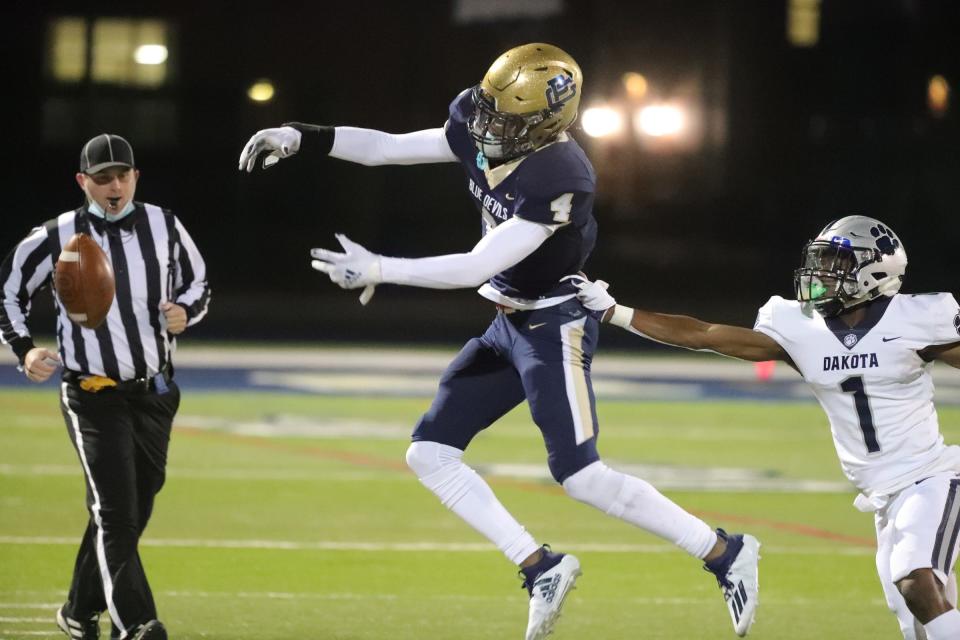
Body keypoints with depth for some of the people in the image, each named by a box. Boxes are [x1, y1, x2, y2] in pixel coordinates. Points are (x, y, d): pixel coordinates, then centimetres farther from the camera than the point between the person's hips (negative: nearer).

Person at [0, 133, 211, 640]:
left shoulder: (163, 227, 2)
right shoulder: (57, 237, -6)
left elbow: (198, 284, 16)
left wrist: (185, 312, -6)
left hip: (154, 394, 4)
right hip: (93, 397, -4)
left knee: (132, 513, 11)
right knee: (116, 514, -14)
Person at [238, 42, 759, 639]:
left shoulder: (559, 180, -28)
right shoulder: (480, 135, -5)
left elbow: (478, 267, -28)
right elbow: (388, 147, 3)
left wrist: (378, 270, -28)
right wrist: (301, 137, -7)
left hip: (556, 326, -9)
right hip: (509, 323, 9)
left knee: (580, 475, -12)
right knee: (430, 454, 4)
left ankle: (726, 554, 0)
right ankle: (542, 568, 7)